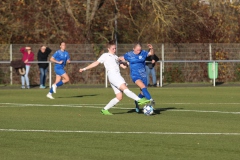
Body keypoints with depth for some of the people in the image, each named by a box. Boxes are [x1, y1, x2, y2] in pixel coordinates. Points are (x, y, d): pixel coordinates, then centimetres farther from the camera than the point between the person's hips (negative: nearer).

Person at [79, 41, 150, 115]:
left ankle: (105, 110, 6)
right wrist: (85, 69, 7)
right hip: (112, 75, -8)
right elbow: (96, 63, 10)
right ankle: (139, 100, -38)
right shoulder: (105, 55, 10)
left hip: (118, 77, 8)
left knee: (119, 97, 0)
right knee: (125, 88, -24)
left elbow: (123, 66, 28)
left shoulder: (116, 57, 29)